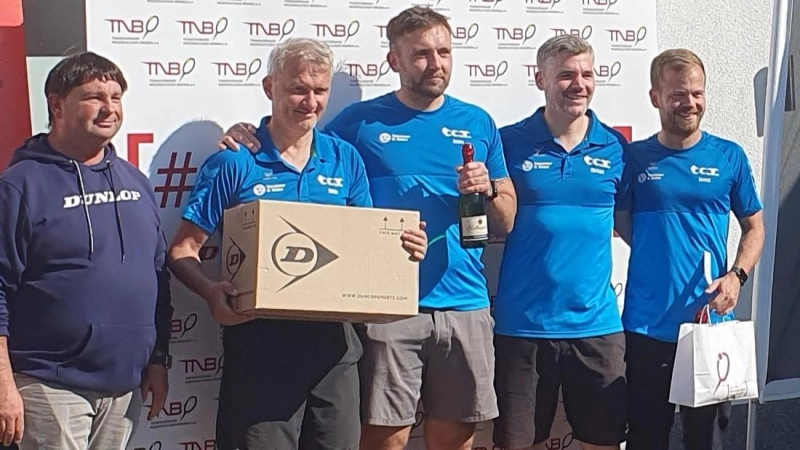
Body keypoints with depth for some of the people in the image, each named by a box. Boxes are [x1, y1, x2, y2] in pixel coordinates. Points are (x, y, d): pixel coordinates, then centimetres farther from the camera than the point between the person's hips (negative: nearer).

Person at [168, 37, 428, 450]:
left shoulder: (345, 160, 8)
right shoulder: (234, 163, -5)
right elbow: (183, 249, -5)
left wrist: (404, 247, -7)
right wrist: (210, 291, -25)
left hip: (333, 343, 4)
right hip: (260, 348, -4)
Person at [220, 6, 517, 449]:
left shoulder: (477, 123, 10)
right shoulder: (361, 121, 3)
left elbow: (506, 224, 12)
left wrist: (488, 189, -8)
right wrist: (257, 143, -11)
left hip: (465, 305, 3)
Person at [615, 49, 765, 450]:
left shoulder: (729, 157, 3)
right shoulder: (635, 158, 2)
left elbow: (754, 227, 8)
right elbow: (621, 221, 9)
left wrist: (736, 275, -8)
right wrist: (655, 254, -6)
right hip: (646, 323, 0)